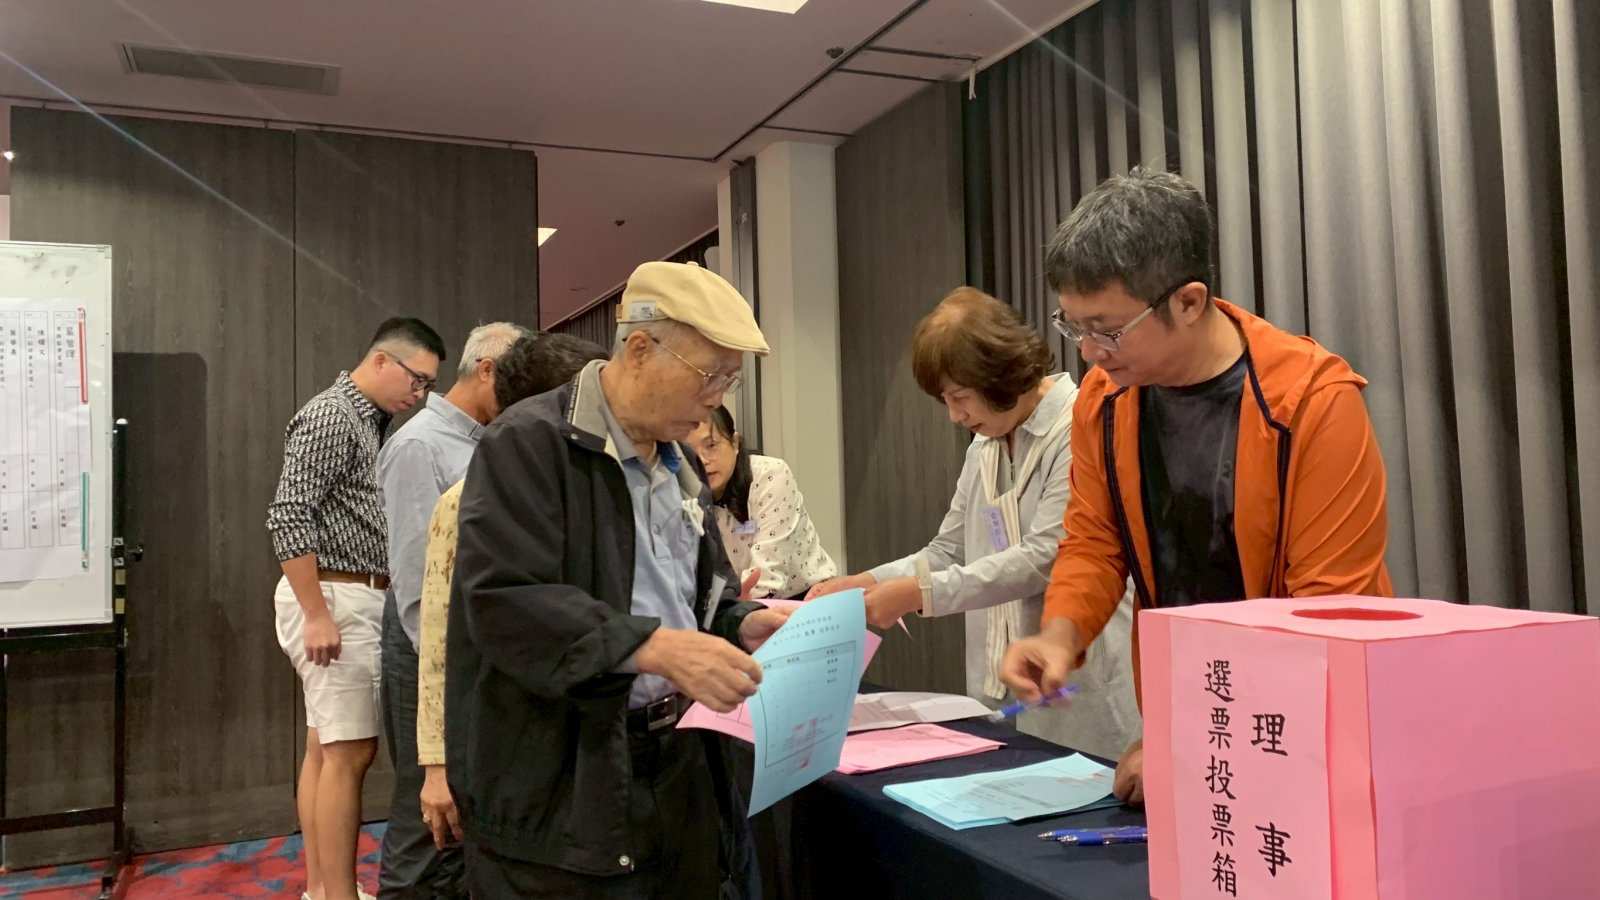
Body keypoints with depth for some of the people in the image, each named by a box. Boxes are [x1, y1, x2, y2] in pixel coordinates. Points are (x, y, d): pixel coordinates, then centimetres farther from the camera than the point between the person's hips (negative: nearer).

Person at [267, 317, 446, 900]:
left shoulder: (370, 422, 16)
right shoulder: (330, 416, -12)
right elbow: (288, 518, -20)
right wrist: (317, 615, -22)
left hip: (355, 599, 9)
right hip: (335, 599, -9)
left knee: (326, 748, 12)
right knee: (349, 752, -8)